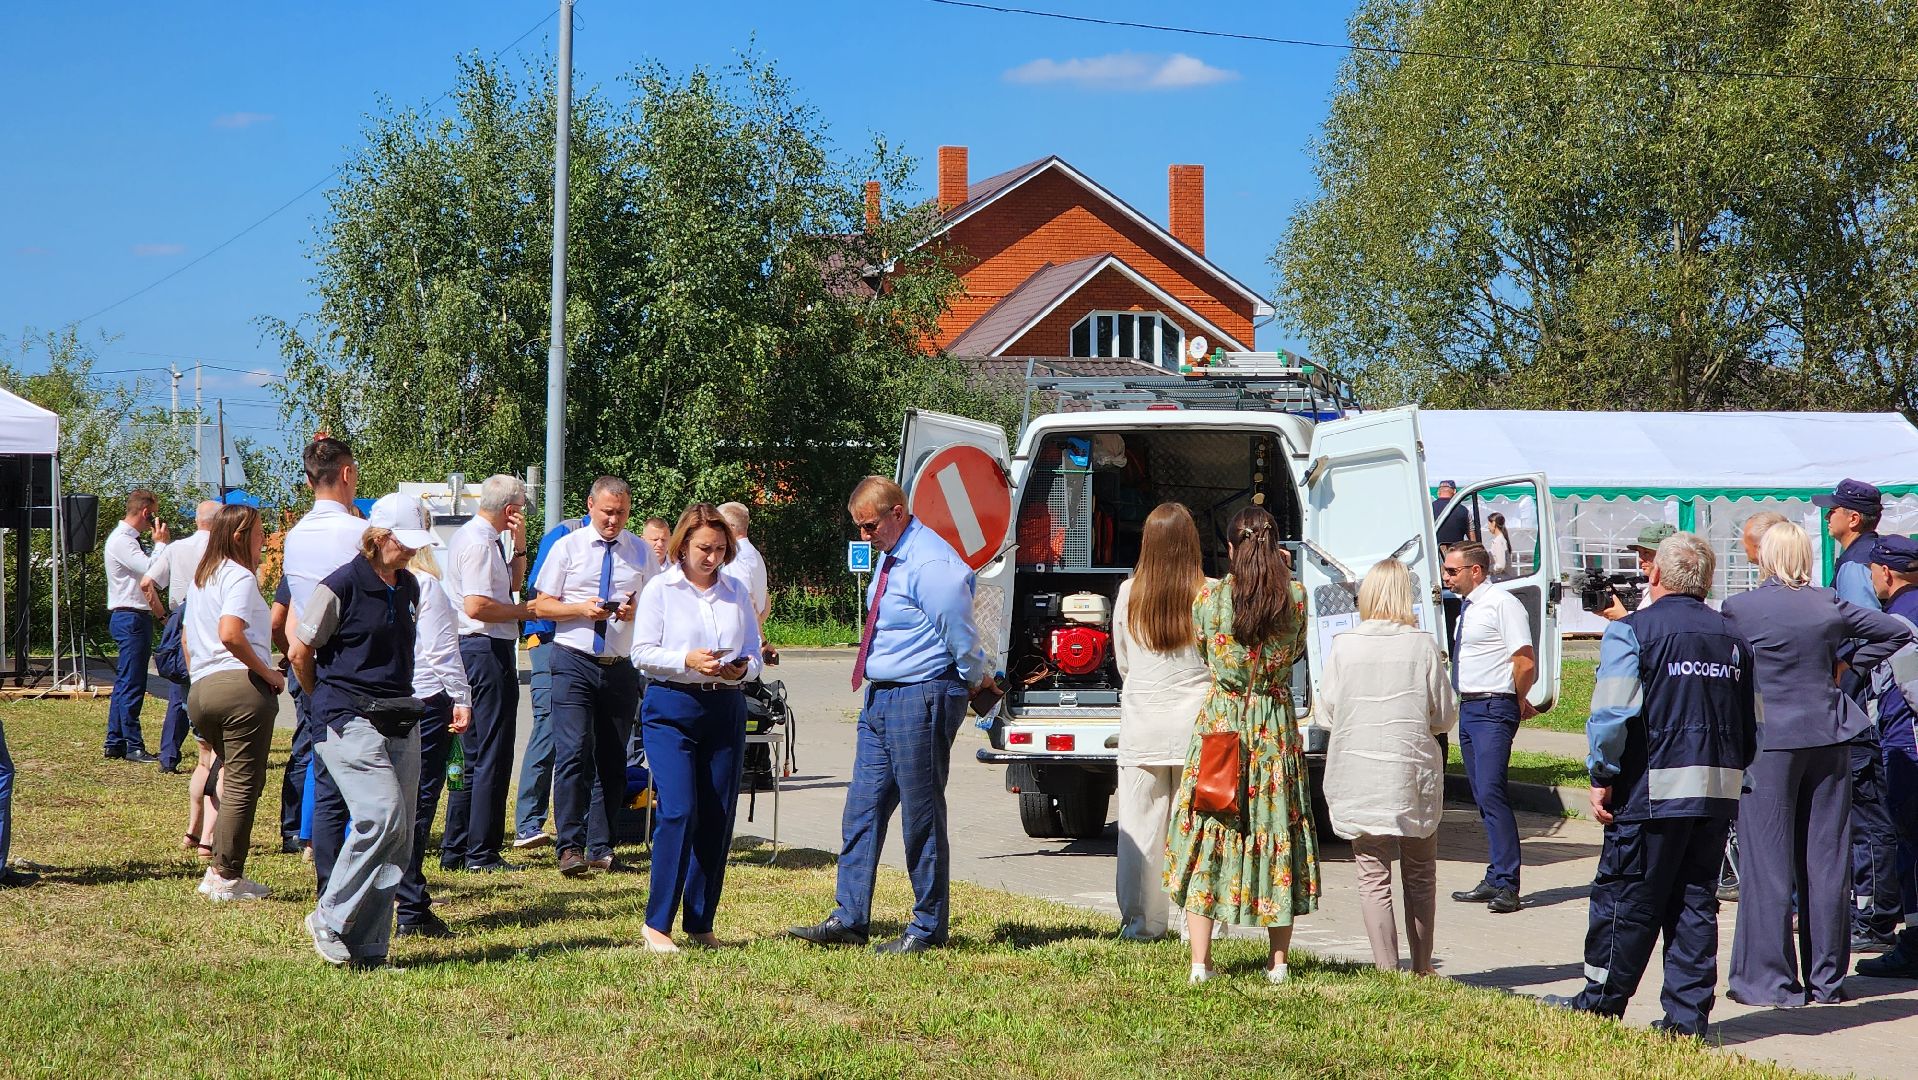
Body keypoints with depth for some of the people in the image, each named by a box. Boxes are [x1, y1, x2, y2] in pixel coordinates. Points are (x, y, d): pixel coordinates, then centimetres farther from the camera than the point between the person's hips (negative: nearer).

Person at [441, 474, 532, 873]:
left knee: (473, 755, 15)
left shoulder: (468, 536, 17)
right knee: (492, 757, -6)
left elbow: (510, 582, 29)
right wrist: (524, 610, -12)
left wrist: (519, 544, 14)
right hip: (487, 650, -11)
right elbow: (477, 606, -25)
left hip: (470, 650, 11)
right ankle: (482, 852, -3)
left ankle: (455, 849, 19)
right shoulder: (479, 542, -15)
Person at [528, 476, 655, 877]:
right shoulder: (568, 547, 3)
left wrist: (636, 612, -10)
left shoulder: (642, 553, 9)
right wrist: (582, 609, -13)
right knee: (573, 753, -15)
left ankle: (601, 848, 14)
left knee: (612, 761, 7)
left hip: (622, 666, 3)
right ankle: (571, 847, -15)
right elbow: (541, 605, 4)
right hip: (575, 663, -3)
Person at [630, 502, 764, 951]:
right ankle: (657, 922, -5)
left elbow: (754, 652, 13)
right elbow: (643, 652, -4)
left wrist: (742, 669, -10)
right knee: (679, 812, -14)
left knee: (719, 817, 4)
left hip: (726, 709, 4)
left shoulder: (736, 590, 11)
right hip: (672, 709, -4)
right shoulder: (661, 589, 0)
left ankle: (700, 923, 14)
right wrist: (687, 660, -19)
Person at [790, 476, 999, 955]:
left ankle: (928, 929, 9)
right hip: (880, 698, 10)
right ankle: (848, 919, 14)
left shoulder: (932, 565, -19)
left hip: (920, 699, -10)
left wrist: (976, 683, 0)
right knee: (862, 809, 9)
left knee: (921, 816, -1)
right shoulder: (891, 557, 12)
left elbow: (961, 636, -16)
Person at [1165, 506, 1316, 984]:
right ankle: (1278, 962, 13)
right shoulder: (1296, 599, -5)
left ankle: (1201, 962, 2)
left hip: (1219, 722, -1)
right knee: (1277, 828, 10)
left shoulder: (1208, 598, -8)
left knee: (1208, 835, 5)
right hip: (1276, 727, 1)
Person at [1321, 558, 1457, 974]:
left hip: (1357, 777, 0)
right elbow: (1445, 716, -1)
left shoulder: (1344, 646, -5)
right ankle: (1422, 967, 21)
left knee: (1373, 878, 4)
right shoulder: (1423, 646, -6)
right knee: (1420, 875, 14)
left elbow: (1327, 713, 2)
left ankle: (1387, 968, -1)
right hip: (1414, 774, 0)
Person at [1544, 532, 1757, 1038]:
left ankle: (1601, 1004, 12)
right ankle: (1687, 1014, 10)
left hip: (1654, 788, -5)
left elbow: (1613, 714, -15)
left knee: (1625, 900, 3)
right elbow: (1754, 724, 14)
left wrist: (1602, 777, -7)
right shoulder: (1732, 636, 12)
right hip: (1720, 790, 5)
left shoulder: (1632, 631, -6)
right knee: (1696, 902, 9)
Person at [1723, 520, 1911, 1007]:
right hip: (1828, 739, 4)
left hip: (1769, 740, -4)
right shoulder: (1829, 606, 4)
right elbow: (1896, 632, 12)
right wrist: (1848, 667, 14)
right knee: (1828, 860, 9)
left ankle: (1770, 980, 2)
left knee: (1768, 861, 1)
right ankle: (1827, 978, 14)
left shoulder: (1740, 608, -7)